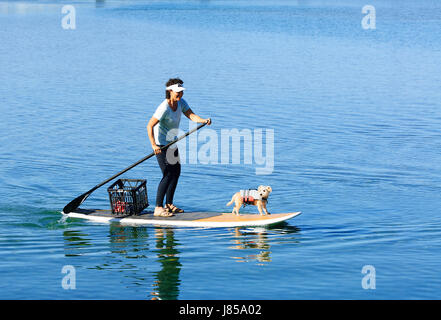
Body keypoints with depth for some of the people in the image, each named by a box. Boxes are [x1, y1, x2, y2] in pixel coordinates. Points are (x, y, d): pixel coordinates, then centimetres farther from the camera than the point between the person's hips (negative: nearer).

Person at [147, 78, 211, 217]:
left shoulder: (180, 102, -1)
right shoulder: (164, 108, -27)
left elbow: (191, 115, -9)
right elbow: (150, 126, -32)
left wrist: (204, 120, -29)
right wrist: (154, 145, -39)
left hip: (172, 143, 9)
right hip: (161, 144, -9)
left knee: (176, 172, 14)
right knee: (168, 175, -14)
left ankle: (169, 204, 25)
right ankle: (158, 208, -11)